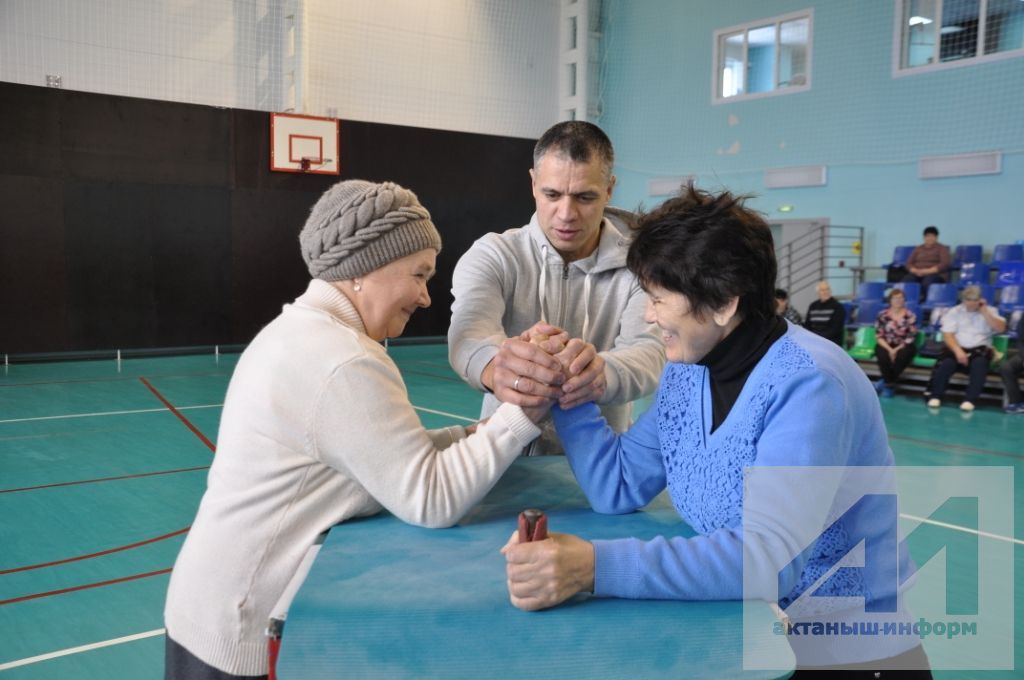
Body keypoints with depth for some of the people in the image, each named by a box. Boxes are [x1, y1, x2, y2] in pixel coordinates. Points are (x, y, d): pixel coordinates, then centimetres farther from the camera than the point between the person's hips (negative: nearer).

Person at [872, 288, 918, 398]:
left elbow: (911, 338, -5)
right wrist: (889, 349, -18)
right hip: (886, 345, 0)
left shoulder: (910, 316, 0)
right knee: (883, 355, -34)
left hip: (904, 346, 0)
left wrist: (897, 350, -18)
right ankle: (890, 384, -16)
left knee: (902, 356, -35)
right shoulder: (882, 315, 1)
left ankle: (885, 382, -17)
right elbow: (879, 336, -3)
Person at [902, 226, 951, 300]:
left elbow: (945, 264, -3)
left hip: (934, 274, -3)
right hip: (917, 274, 3)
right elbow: (909, 263, 15)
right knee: (906, 281, -33)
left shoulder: (942, 249, 11)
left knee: (927, 282, -41)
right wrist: (916, 271, -9)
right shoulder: (918, 249, 22)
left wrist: (927, 271, -15)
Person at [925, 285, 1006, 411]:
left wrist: (984, 311, -7)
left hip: (979, 349, 0)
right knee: (946, 363, -32)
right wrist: (958, 351, -19)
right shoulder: (954, 312, 8)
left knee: (979, 363, -35)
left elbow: (1001, 328, -6)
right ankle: (935, 395, -16)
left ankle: (970, 399, -29)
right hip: (957, 348, 0)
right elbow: (947, 335, -3)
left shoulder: (990, 311, 11)